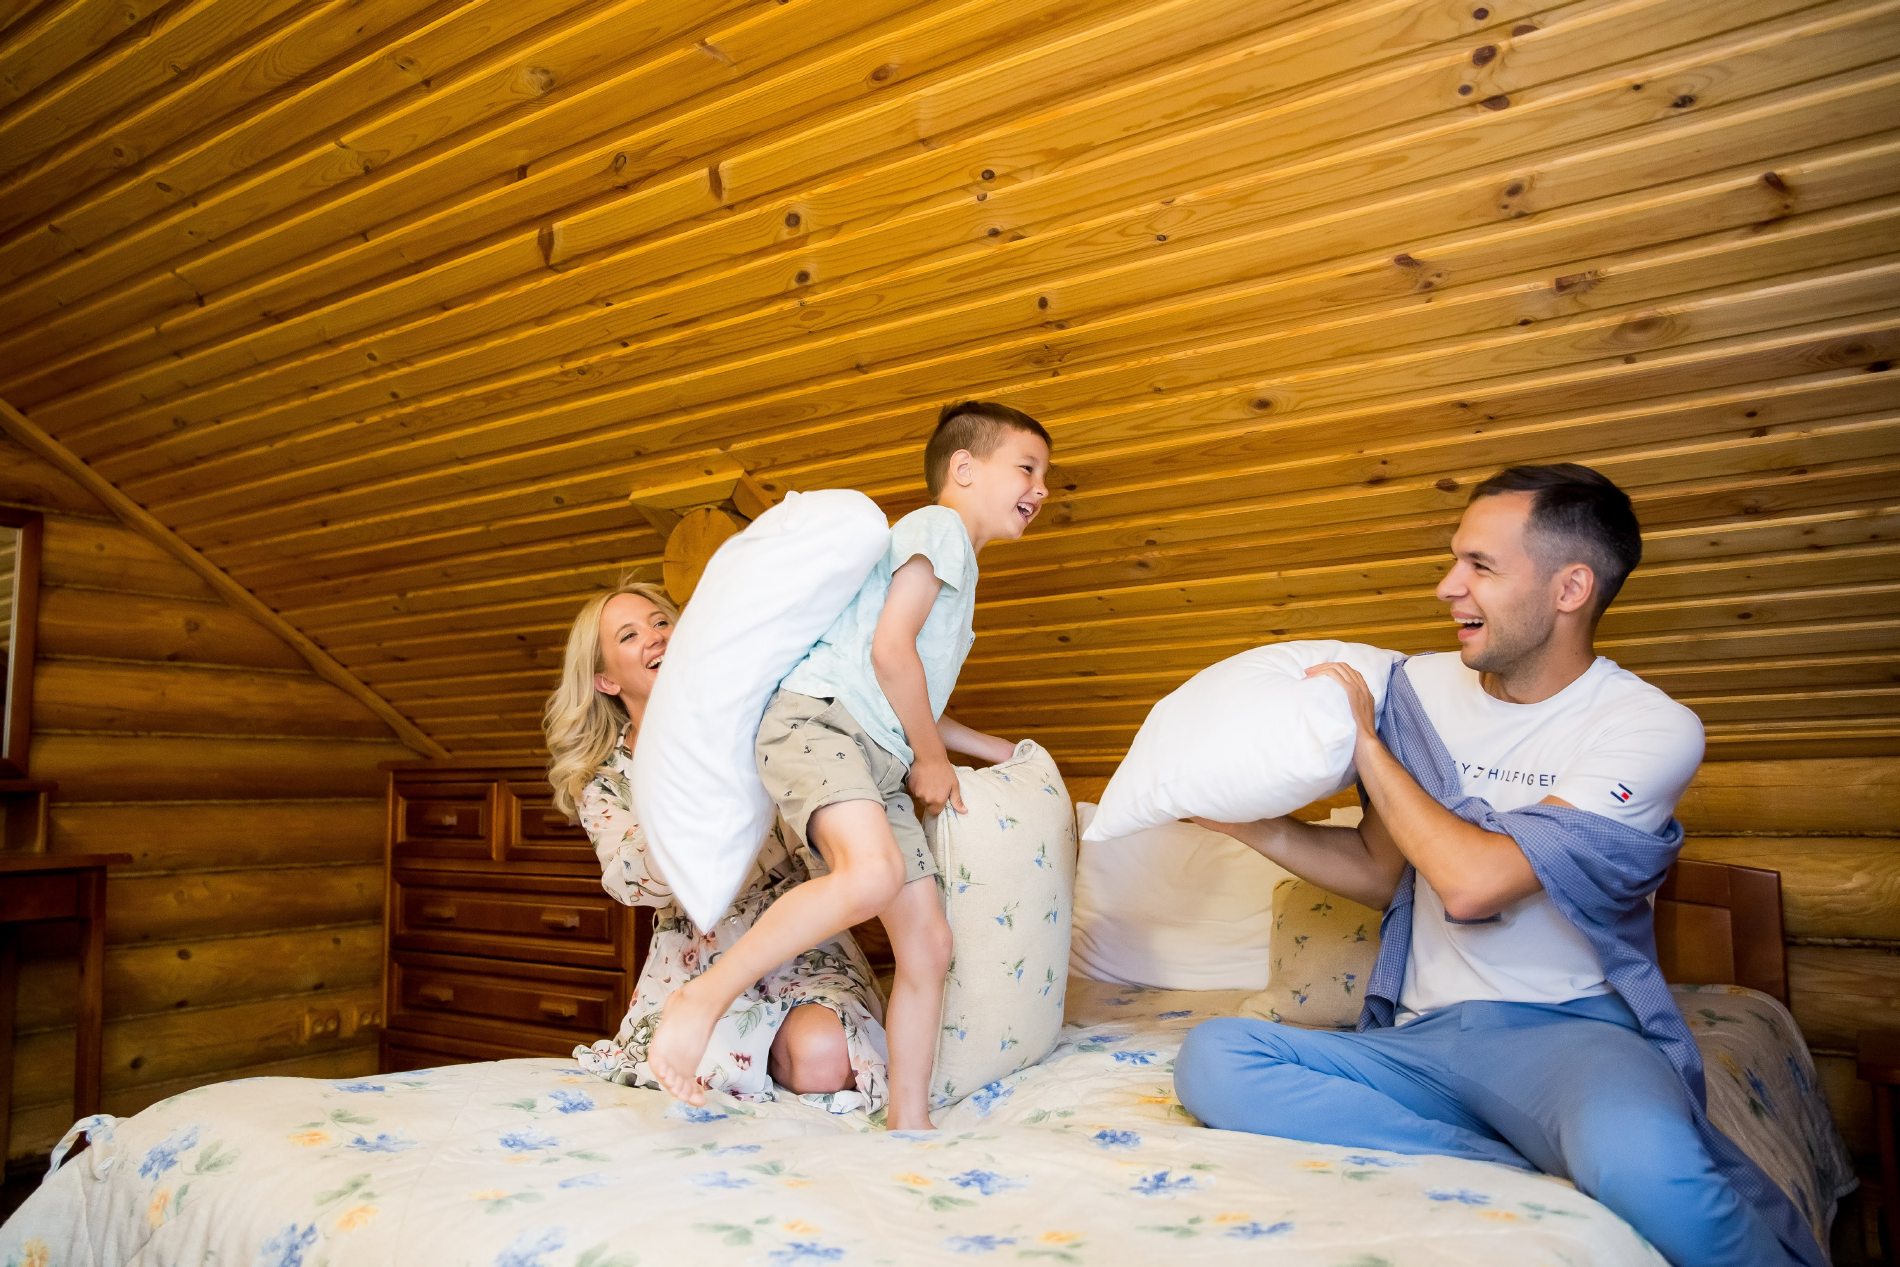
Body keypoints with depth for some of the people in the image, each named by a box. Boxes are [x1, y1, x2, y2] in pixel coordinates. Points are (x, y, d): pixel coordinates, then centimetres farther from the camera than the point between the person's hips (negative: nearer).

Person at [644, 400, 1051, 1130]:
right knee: (873, 875, -36)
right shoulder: (940, 527, 2)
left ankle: (909, 1124, 11)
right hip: (817, 719, -10)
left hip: (880, 764, 10)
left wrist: (998, 752, 41)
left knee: (928, 944, 3)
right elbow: (889, 650, -12)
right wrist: (934, 761, -2)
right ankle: (704, 997, -27)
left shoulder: (954, 573, 31)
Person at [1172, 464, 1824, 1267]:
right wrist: (1252, 825, 4)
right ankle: (1552, 1172, -22)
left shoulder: (1652, 730, -8)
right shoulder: (1423, 686, 7)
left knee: (1638, 1159, -41)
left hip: (1566, 1027, -5)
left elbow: (1472, 883, -19)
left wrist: (1364, 743, -8)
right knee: (1210, 1060, -22)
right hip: (1418, 1040, 5)